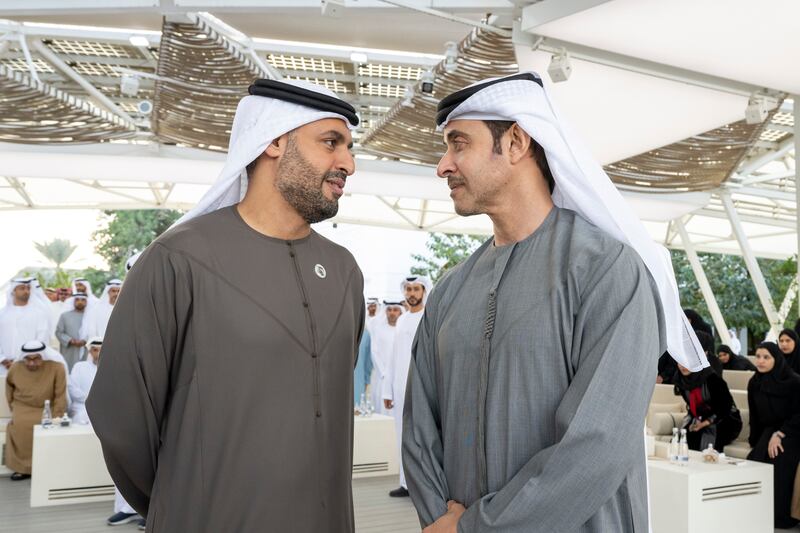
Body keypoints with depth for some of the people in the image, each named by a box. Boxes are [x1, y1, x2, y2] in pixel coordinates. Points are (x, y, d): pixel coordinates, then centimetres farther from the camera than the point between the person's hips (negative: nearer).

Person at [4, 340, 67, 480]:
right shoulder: (15, 368, -4)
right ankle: (23, 467, -14)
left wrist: (56, 417, -15)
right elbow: (9, 386, 19)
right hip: (23, 408, 2)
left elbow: (60, 395, -10)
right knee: (19, 425, -28)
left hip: (46, 408, -2)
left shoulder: (57, 367, -15)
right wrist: (13, 407, 12)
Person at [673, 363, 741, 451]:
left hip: (726, 421, -5)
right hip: (701, 420, 5)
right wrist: (696, 422, -8)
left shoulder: (711, 378, -21)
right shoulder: (680, 381, -2)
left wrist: (705, 423, -22)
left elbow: (725, 407, -17)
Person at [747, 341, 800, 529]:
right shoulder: (754, 383, 4)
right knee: (754, 463, -22)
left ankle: (781, 517, -12)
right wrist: (755, 442, 8)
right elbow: (754, 416, 12)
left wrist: (780, 434, -17)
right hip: (769, 432, 5)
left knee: (778, 464, -28)